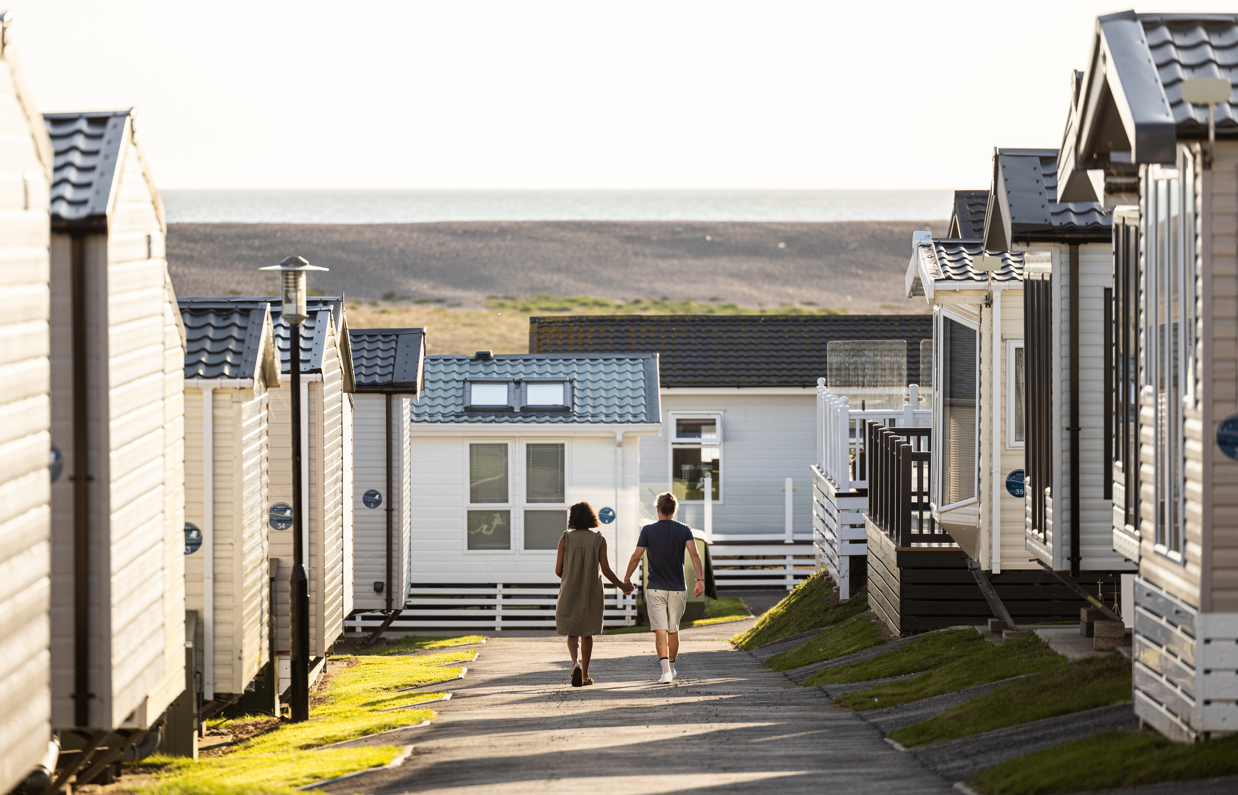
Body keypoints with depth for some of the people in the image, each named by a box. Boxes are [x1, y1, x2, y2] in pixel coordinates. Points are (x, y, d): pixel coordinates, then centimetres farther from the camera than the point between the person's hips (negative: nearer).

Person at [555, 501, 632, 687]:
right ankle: (584, 675, 17)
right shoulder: (599, 540, -6)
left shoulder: (565, 539, -6)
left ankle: (575, 664, -20)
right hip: (591, 594, 1)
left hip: (570, 593, -1)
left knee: (572, 633, 8)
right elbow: (606, 570, -8)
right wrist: (622, 586, 8)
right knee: (587, 633, 15)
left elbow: (558, 570, -4)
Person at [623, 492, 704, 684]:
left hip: (655, 589, -2)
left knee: (660, 631, -7)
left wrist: (626, 578, 10)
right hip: (677, 589, 2)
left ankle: (666, 670, -22)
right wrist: (700, 579, -15)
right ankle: (671, 668, 30)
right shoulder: (684, 530, 1)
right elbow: (694, 554, -12)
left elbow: (636, 557, -3)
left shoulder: (648, 530, -3)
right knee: (673, 630, 17)